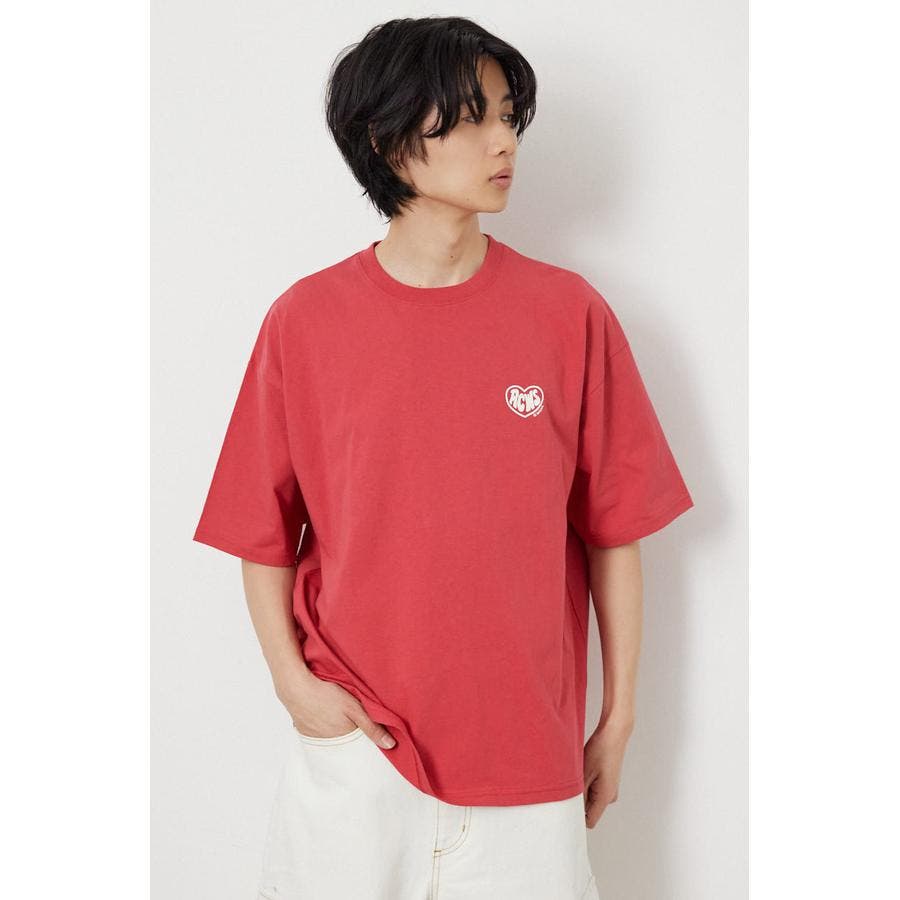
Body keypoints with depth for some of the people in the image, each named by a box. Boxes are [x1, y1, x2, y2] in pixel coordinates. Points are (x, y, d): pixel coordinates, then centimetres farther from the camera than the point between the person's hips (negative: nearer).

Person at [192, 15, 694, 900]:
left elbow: (612, 529, 0)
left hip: (529, 747, 1)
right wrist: (293, 682, -8)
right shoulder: (306, 321, -4)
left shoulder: (569, 313, -4)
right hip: (355, 739, 0)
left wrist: (619, 717, 3)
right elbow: (262, 532, 3)